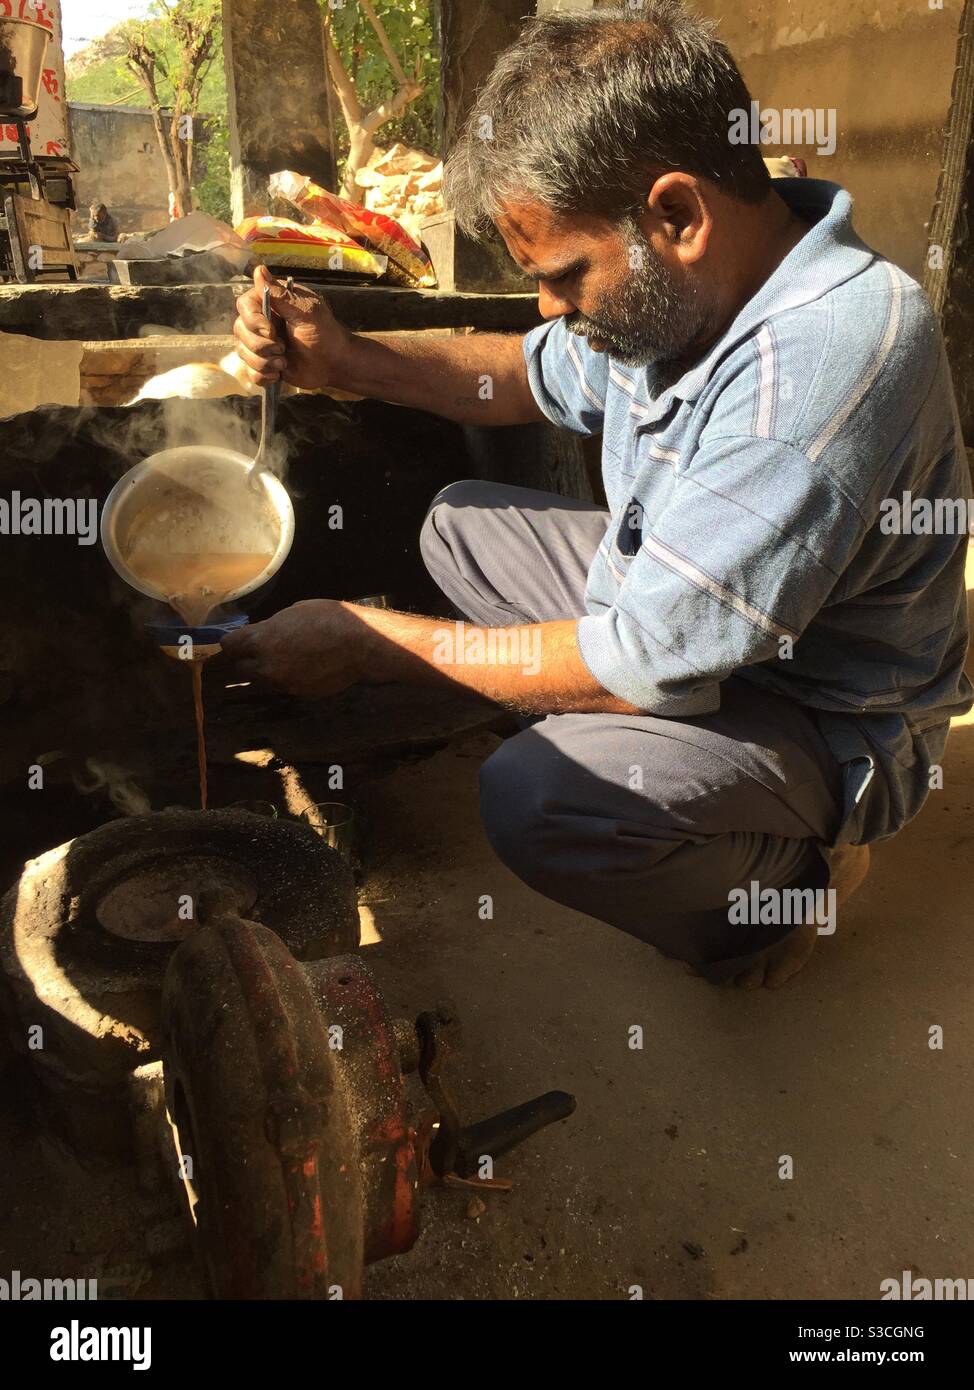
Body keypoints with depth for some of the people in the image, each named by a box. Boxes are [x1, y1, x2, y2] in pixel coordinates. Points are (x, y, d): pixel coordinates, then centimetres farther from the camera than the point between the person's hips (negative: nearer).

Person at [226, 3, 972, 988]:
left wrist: (369, 643, -23)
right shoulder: (674, 281, -7)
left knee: (537, 799, -33)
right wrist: (344, 360, -4)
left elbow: (650, 664, -33)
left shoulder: (829, 358, -35)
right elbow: (537, 376, 13)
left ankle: (789, 877, -3)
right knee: (463, 523, 11)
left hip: (822, 721, -8)